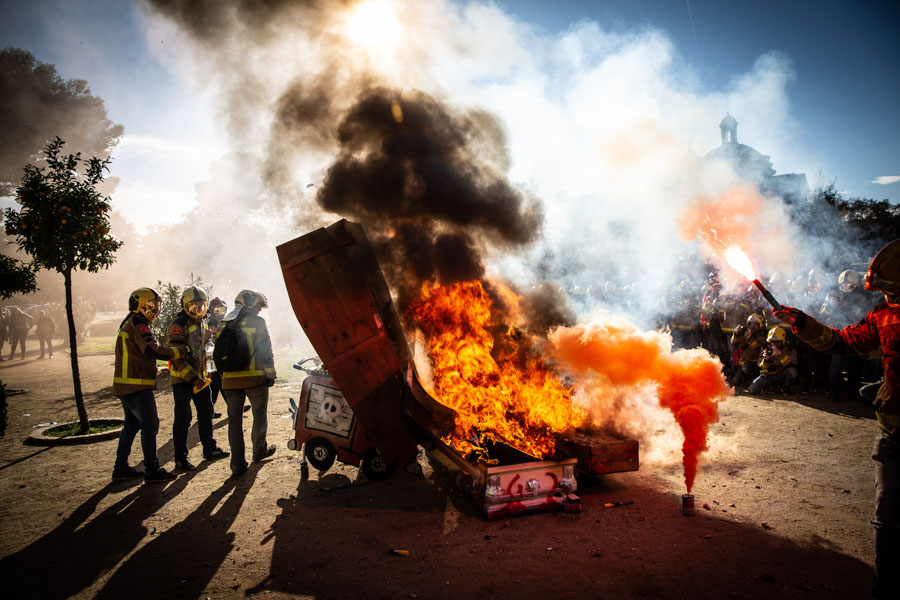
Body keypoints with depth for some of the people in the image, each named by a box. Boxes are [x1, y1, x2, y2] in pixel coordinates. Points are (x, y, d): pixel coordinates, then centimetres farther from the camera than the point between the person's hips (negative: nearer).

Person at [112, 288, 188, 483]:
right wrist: (180, 351, -20)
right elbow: (153, 350, -28)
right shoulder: (138, 326, -15)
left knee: (132, 424, 18)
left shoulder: (128, 324, 18)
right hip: (137, 387, -10)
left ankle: (121, 468, 24)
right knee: (150, 425, -4)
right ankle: (152, 470, 1)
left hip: (125, 385, 10)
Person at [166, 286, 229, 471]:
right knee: (183, 418, -3)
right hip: (182, 379, -8)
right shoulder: (178, 325, -16)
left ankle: (210, 449, 29)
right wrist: (193, 378, -23)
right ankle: (180, 458, 6)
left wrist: (204, 374, 19)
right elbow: (177, 357, -21)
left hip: (199, 377, 8)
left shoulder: (202, 323, 11)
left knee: (206, 412, 16)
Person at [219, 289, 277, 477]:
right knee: (259, 415, 15)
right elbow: (265, 351, -10)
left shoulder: (224, 325, 13)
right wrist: (270, 373, -4)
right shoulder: (256, 322, -5)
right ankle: (259, 450, 30)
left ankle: (238, 464, 6)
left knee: (234, 420, 6)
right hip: (254, 378, -4)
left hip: (230, 380, 4)